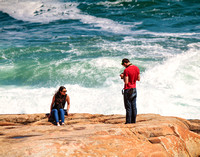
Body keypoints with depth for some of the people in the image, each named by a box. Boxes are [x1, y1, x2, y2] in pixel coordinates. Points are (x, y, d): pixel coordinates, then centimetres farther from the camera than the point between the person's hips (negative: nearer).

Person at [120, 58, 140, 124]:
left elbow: (126, 82, -20)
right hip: (134, 89, 6)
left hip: (128, 90, -6)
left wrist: (123, 76, -5)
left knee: (128, 107, -1)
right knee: (133, 106, 11)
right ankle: (133, 121, 16)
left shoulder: (126, 70, -18)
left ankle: (128, 122, 2)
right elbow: (138, 79, 10)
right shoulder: (136, 68, 2)